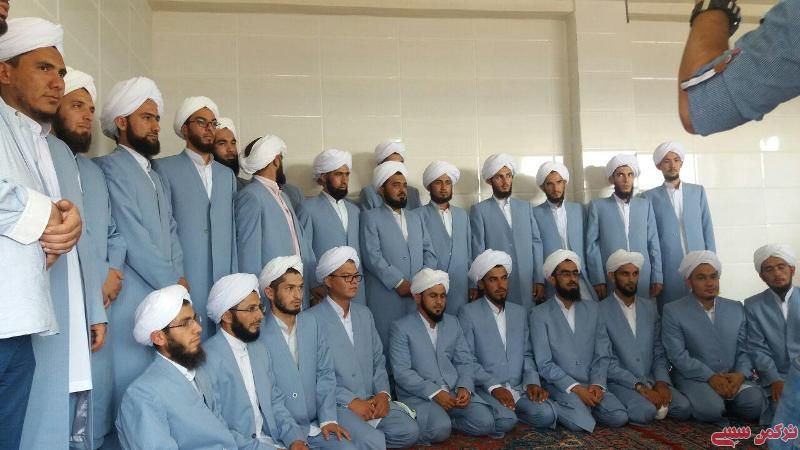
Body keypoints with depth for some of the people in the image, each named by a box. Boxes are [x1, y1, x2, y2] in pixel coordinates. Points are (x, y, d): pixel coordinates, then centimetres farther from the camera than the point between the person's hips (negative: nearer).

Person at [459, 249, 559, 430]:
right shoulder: (468, 313, -1)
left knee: (547, 414, -23)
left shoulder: (519, 312, 17)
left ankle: (509, 411, 3)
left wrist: (532, 381, -5)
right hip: (486, 389, -5)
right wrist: (494, 387, -18)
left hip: (519, 388, 5)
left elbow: (526, 354, 15)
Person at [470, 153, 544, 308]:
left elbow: (536, 243, 10)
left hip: (527, 285, 3)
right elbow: (478, 250, -3)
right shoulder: (479, 210, 0)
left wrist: (539, 279, 3)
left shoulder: (525, 207, 12)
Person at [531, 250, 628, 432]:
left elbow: (603, 354, 5)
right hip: (560, 387, -4)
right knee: (581, 423, -30)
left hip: (591, 385, 4)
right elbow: (544, 364, -9)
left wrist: (597, 384, -12)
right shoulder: (540, 314, -4)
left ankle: (583, 407, 7)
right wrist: (575, 388, -18)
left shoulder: (592, 308, 10)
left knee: (619, 417, -20)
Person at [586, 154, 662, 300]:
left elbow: (653, 244, 10)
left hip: (643, 280, 2)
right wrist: (598, 280, -9)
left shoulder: (645, 205, 12)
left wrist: (657, 277, 3)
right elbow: (592, 245, -2)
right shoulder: (597, 206, 3)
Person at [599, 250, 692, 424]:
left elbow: (659, 351, 10)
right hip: (620, 383, -5)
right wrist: (640, 387, -18)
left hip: (651, 380, 5)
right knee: (646, 412, -31)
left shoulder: (650, 307, 11)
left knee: (684, 408, -19)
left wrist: (661, 382, -8)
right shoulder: (601, 311, -7)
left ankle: (653, 403, 5)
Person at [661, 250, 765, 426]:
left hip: (732, 377, 4)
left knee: (755, 403, -25)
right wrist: (710, 377, -20)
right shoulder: (673, 311, -3)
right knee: (710, 408, -32)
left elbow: (744, 350, 9)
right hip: (693, 378, -4)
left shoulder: (736, 308, 13)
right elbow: (678, 355, -10)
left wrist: (740, 374, -12)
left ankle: (725, 404, 4)